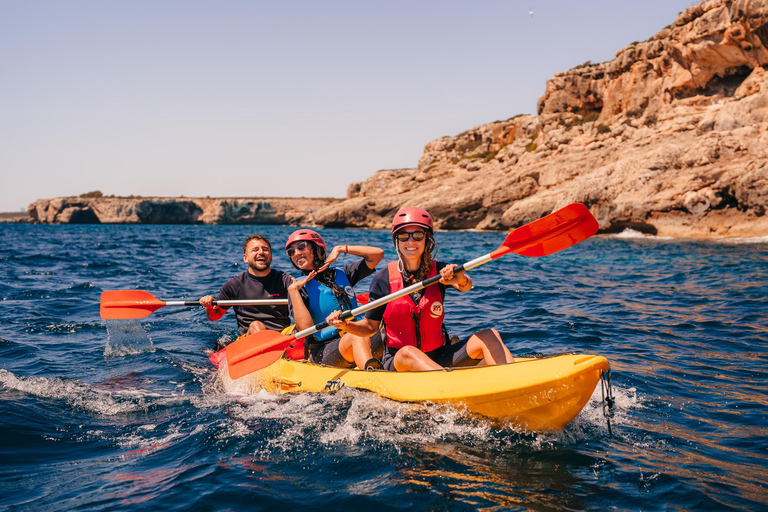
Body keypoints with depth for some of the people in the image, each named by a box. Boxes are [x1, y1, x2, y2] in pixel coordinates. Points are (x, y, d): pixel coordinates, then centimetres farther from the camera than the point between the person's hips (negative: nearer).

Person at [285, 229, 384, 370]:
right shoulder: (299, 287, 4)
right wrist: (293, 290, -10)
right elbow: (305, 328, -12)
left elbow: (377, 254, 9)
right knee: (358, 336, -34)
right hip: (322, 353, -5)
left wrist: (341, 249, 7)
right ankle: (373, 372, -60)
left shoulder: (342, 274, 15)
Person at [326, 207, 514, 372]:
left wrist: (460, 279, -45)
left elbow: (466, 286, -22)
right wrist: (346, 325, -18)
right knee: (408, 353, -37)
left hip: (438, 359, 3)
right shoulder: (382, 279, -4)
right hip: (396, 362, -3)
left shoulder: (439, 272, 0)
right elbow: (370, 326, 2)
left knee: (489, 336, -16)